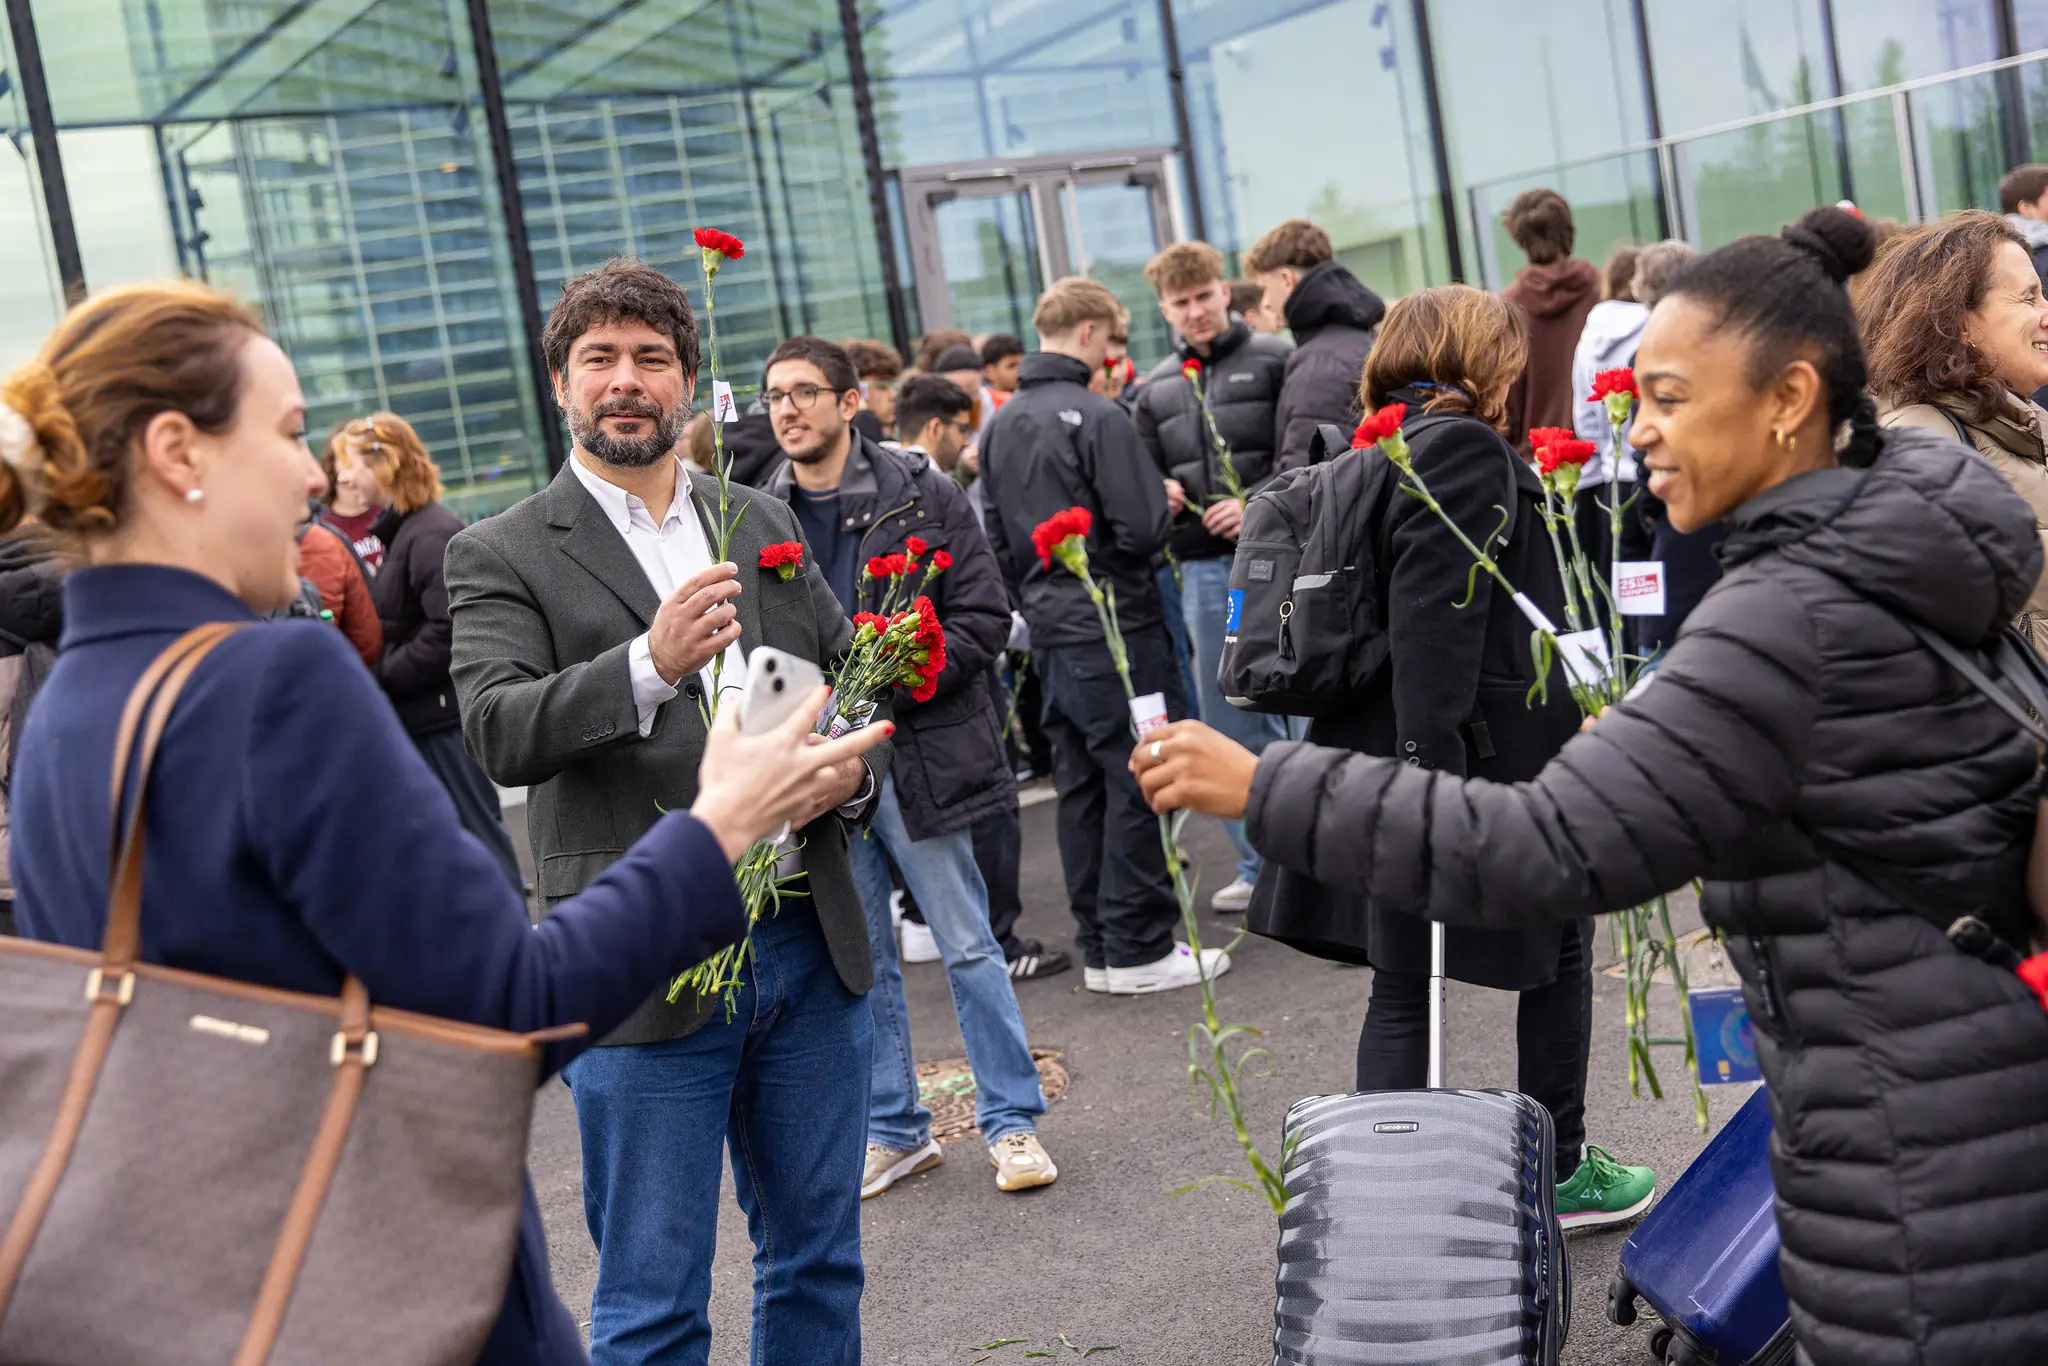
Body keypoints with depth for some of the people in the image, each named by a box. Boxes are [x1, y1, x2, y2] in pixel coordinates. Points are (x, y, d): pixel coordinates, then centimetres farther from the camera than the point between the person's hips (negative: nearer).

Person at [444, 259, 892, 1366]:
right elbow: (497, 731, -16)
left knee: (818, 1262, 18)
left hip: (809, 944, 5)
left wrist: (852, 769, -4)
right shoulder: (502, 556, -2)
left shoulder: (765, 527, 12)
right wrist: (650, 664, -32)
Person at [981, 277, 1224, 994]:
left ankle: (1099, 948, 19)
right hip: (1114, 628, -8)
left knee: (1081, 787, 12)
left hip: (1051, 633, 8)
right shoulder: (1097, 416, -16)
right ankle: (1138, 950, 4)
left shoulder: (1001, 425, 10)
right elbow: (1142, 529, -21)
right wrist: (1163, 502, 0)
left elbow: (999, 538, 15)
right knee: (1138, 785, 0)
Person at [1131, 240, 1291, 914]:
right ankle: (1263, 864, 20)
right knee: (1229, 721, 9)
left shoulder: (1275, 360, 1)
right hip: (1205, 571, 5)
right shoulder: (1155, 391, 15)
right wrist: (1158, 494, -3)